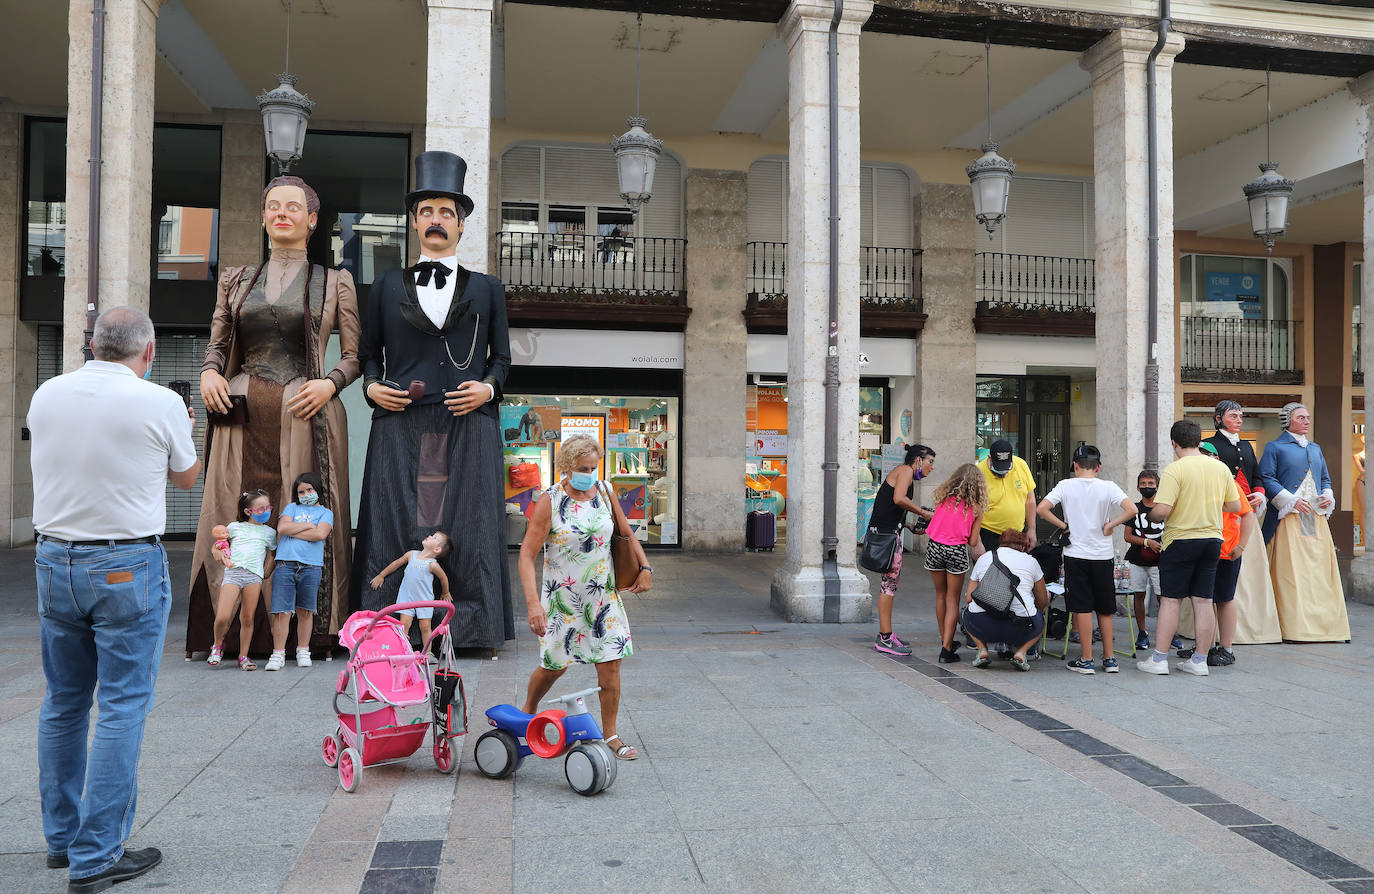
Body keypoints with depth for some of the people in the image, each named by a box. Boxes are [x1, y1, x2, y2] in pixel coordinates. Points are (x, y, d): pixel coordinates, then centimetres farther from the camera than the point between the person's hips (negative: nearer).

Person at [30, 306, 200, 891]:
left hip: (54, 559, 6)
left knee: (63, 702, 16)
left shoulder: (46, 395, 2)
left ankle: (61, 838, 28)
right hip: (128, 567, -5)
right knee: (122, 707, 1)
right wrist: (180, 430, 24)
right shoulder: (161, 404, -12)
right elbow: (186, 477, 5)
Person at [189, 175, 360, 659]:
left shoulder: (334, 282, 9)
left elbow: (354, 355, 7)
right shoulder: (236, 279, 17)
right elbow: (216, 344, 22)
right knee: (235, 517, -1)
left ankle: (302, 632, 2)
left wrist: (330, 383, -11)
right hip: (243, 417, 3)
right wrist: (209, 373, 1)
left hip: (305, 416, -2)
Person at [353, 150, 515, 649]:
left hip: (468, 427, -1)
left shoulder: (487, 289, 14)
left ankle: (469, 627, 4)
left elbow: (502, 358, 14)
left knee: (465, 528, -2)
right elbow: (369, 353, 18)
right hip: (400, 427, 1)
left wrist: (488, 387, -5)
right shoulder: (387, 288, 16)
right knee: (398, 526, -1)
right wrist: (371, 387, -1)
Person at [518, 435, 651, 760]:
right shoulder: (549, 502, -14)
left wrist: (645, 568, 2)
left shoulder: (604, 492, 0)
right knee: (553, 666, 6)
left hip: (603, 595, 3)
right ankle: (527, 713, 35)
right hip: (562, 596, -3)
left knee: (610, 663, 0)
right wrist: (533, 603, -28)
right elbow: (527, 554, -18)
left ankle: (610, 733, 15)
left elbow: (626, 533, 14)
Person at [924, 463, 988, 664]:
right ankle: (946, 649, 2)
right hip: (957, 551, -2)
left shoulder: (944, 497, 5)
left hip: (934, 546, 2)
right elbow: (973, 542, 1)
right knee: (952, 599, 7)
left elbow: (931, 528, 6)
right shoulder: (976, 507, 1)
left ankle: (945, 640, 29)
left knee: (940, 595, 18)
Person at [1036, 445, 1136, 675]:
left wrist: (1063, 525, -1)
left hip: (1076, 555, -1)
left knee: (1082, 608, 2)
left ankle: (1086, 660, 4)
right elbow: (1132, 510, -15)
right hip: (1103, 555, 1)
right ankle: (1109, 658, 16)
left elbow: (1041, 509, -11)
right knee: (1105, 609, 13)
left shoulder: (1066, 486, -3)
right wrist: (1110, 525, -4)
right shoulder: (1108, 487, -3)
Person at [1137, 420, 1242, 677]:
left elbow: (1162, 510, -21)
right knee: (1204, 600, 8)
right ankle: (1199, 661, 12)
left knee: (1170, 600, 1)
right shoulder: (1221, 468, 4)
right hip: (1212, 540, 5)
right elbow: (1235, 506, 10)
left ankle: (1158, 659, 5)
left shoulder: (1175, 469, -14)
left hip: (1181, 540, -5)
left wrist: (1152, 516, 0)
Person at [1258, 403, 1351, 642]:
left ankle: (1325, 625, 6)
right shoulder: (1274, 447, 3)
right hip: (1288, 518, -6)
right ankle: (1296, 628, -9)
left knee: (1320, 569, 1)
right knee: (1292, 571, -10)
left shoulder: (1315, 449, 22)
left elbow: (1325, 479, 26)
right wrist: (1292, 500, -15)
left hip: (1316, 517, 6)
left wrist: (1328, 496, 5)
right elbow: (1266, 478, -5)